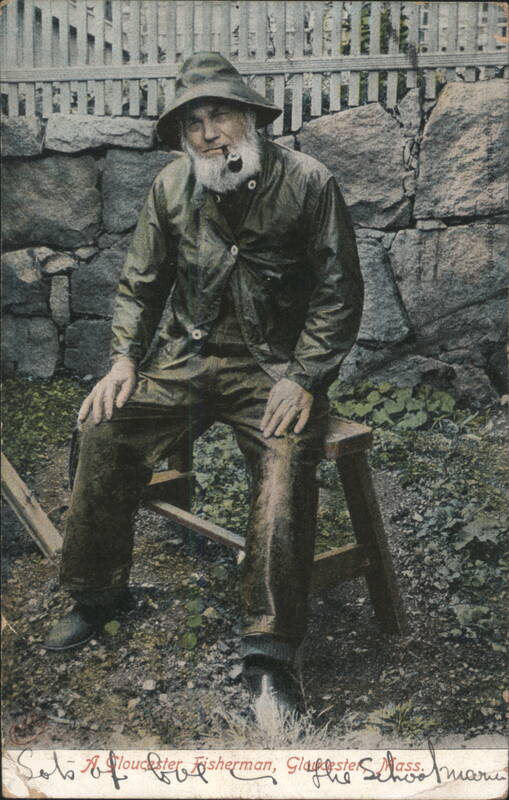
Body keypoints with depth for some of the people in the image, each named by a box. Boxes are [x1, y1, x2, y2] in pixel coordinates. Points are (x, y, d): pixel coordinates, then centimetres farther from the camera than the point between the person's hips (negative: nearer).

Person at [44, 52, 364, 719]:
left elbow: (338, 294, -6)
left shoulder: (308, 183, -7)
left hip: (276, 365, -3)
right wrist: (125, 356, -1)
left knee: (287, 458, -31)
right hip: (187, 357, 4)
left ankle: (269, 652, -22)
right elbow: (140, 283, 13)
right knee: (106, 429, -18)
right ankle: (98, 592, 2)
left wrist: (303, 379, -16)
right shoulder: (172, 188, 4)